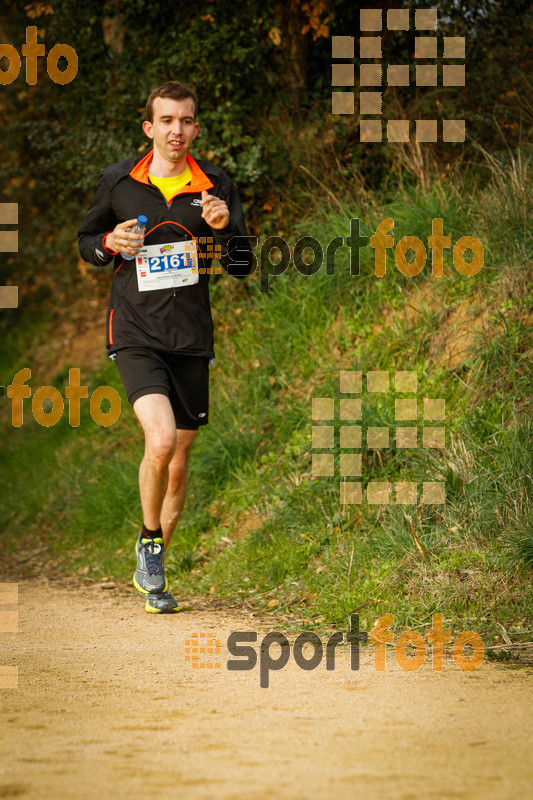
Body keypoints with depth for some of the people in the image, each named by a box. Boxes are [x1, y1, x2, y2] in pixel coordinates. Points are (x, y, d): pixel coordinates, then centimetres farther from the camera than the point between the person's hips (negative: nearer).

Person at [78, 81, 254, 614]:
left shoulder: (215, 186, 3)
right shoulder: (117, 181, 0)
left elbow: (243, 267, 4)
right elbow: (85, 241, 15)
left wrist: (224, 229, -16)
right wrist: (110, 243, -8)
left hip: (191, 338, 3)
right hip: (136, 334, -3)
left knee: (178, 463, 9)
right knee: (161, 440, -24)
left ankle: (151, 569, 29)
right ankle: (149, 539, 1)